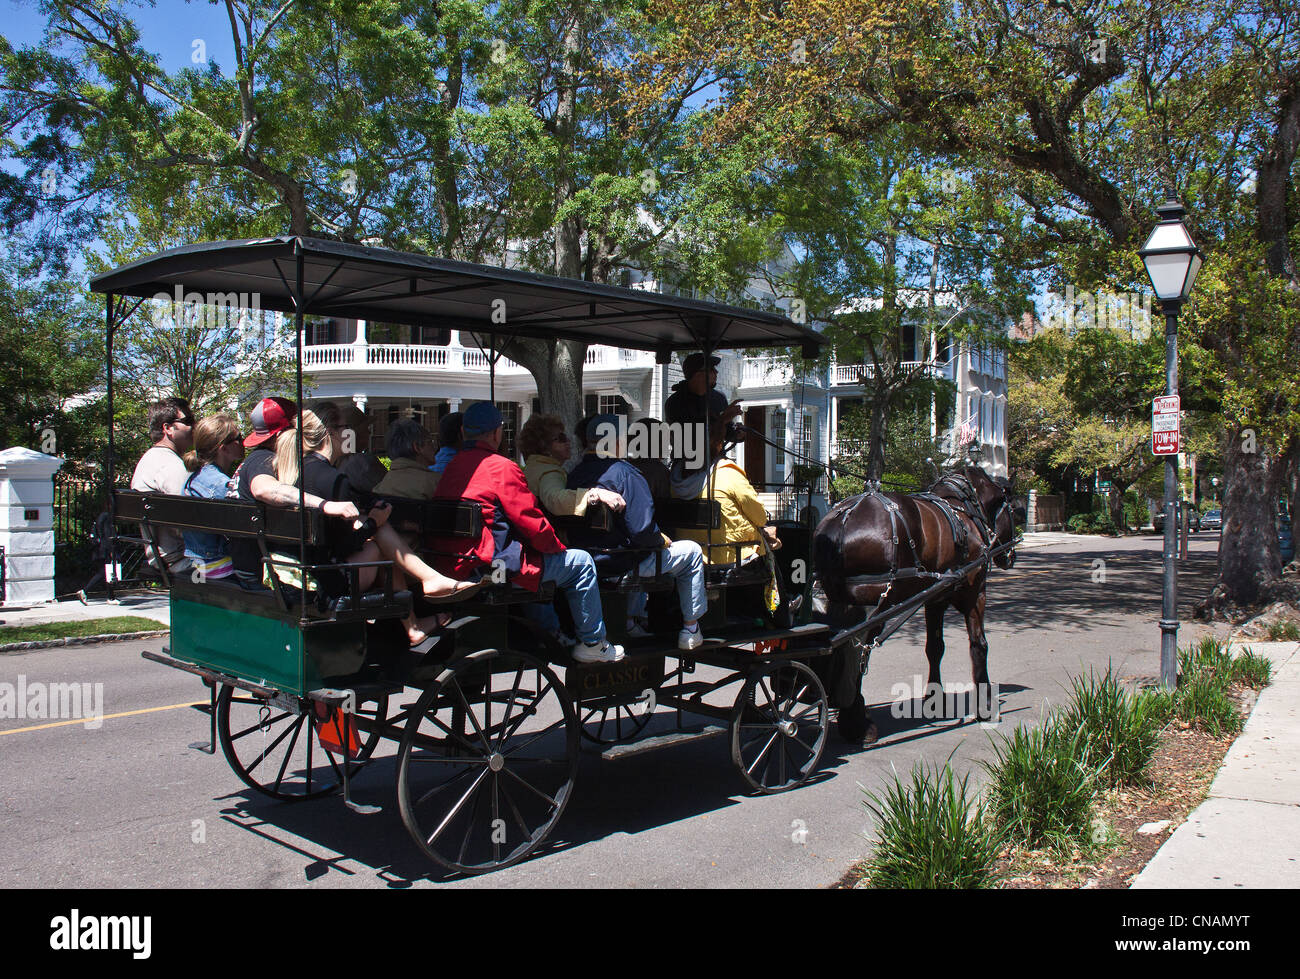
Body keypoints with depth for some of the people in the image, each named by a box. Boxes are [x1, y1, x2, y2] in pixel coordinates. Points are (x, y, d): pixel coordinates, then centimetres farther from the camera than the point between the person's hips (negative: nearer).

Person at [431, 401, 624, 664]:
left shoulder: (450, 467, 12)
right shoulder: (501, 467, -12)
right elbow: (534, 525, -13)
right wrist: (558, 546, 9)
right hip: (492, 568, -9)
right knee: (581, 562, 4)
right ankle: (593, 643, 14)